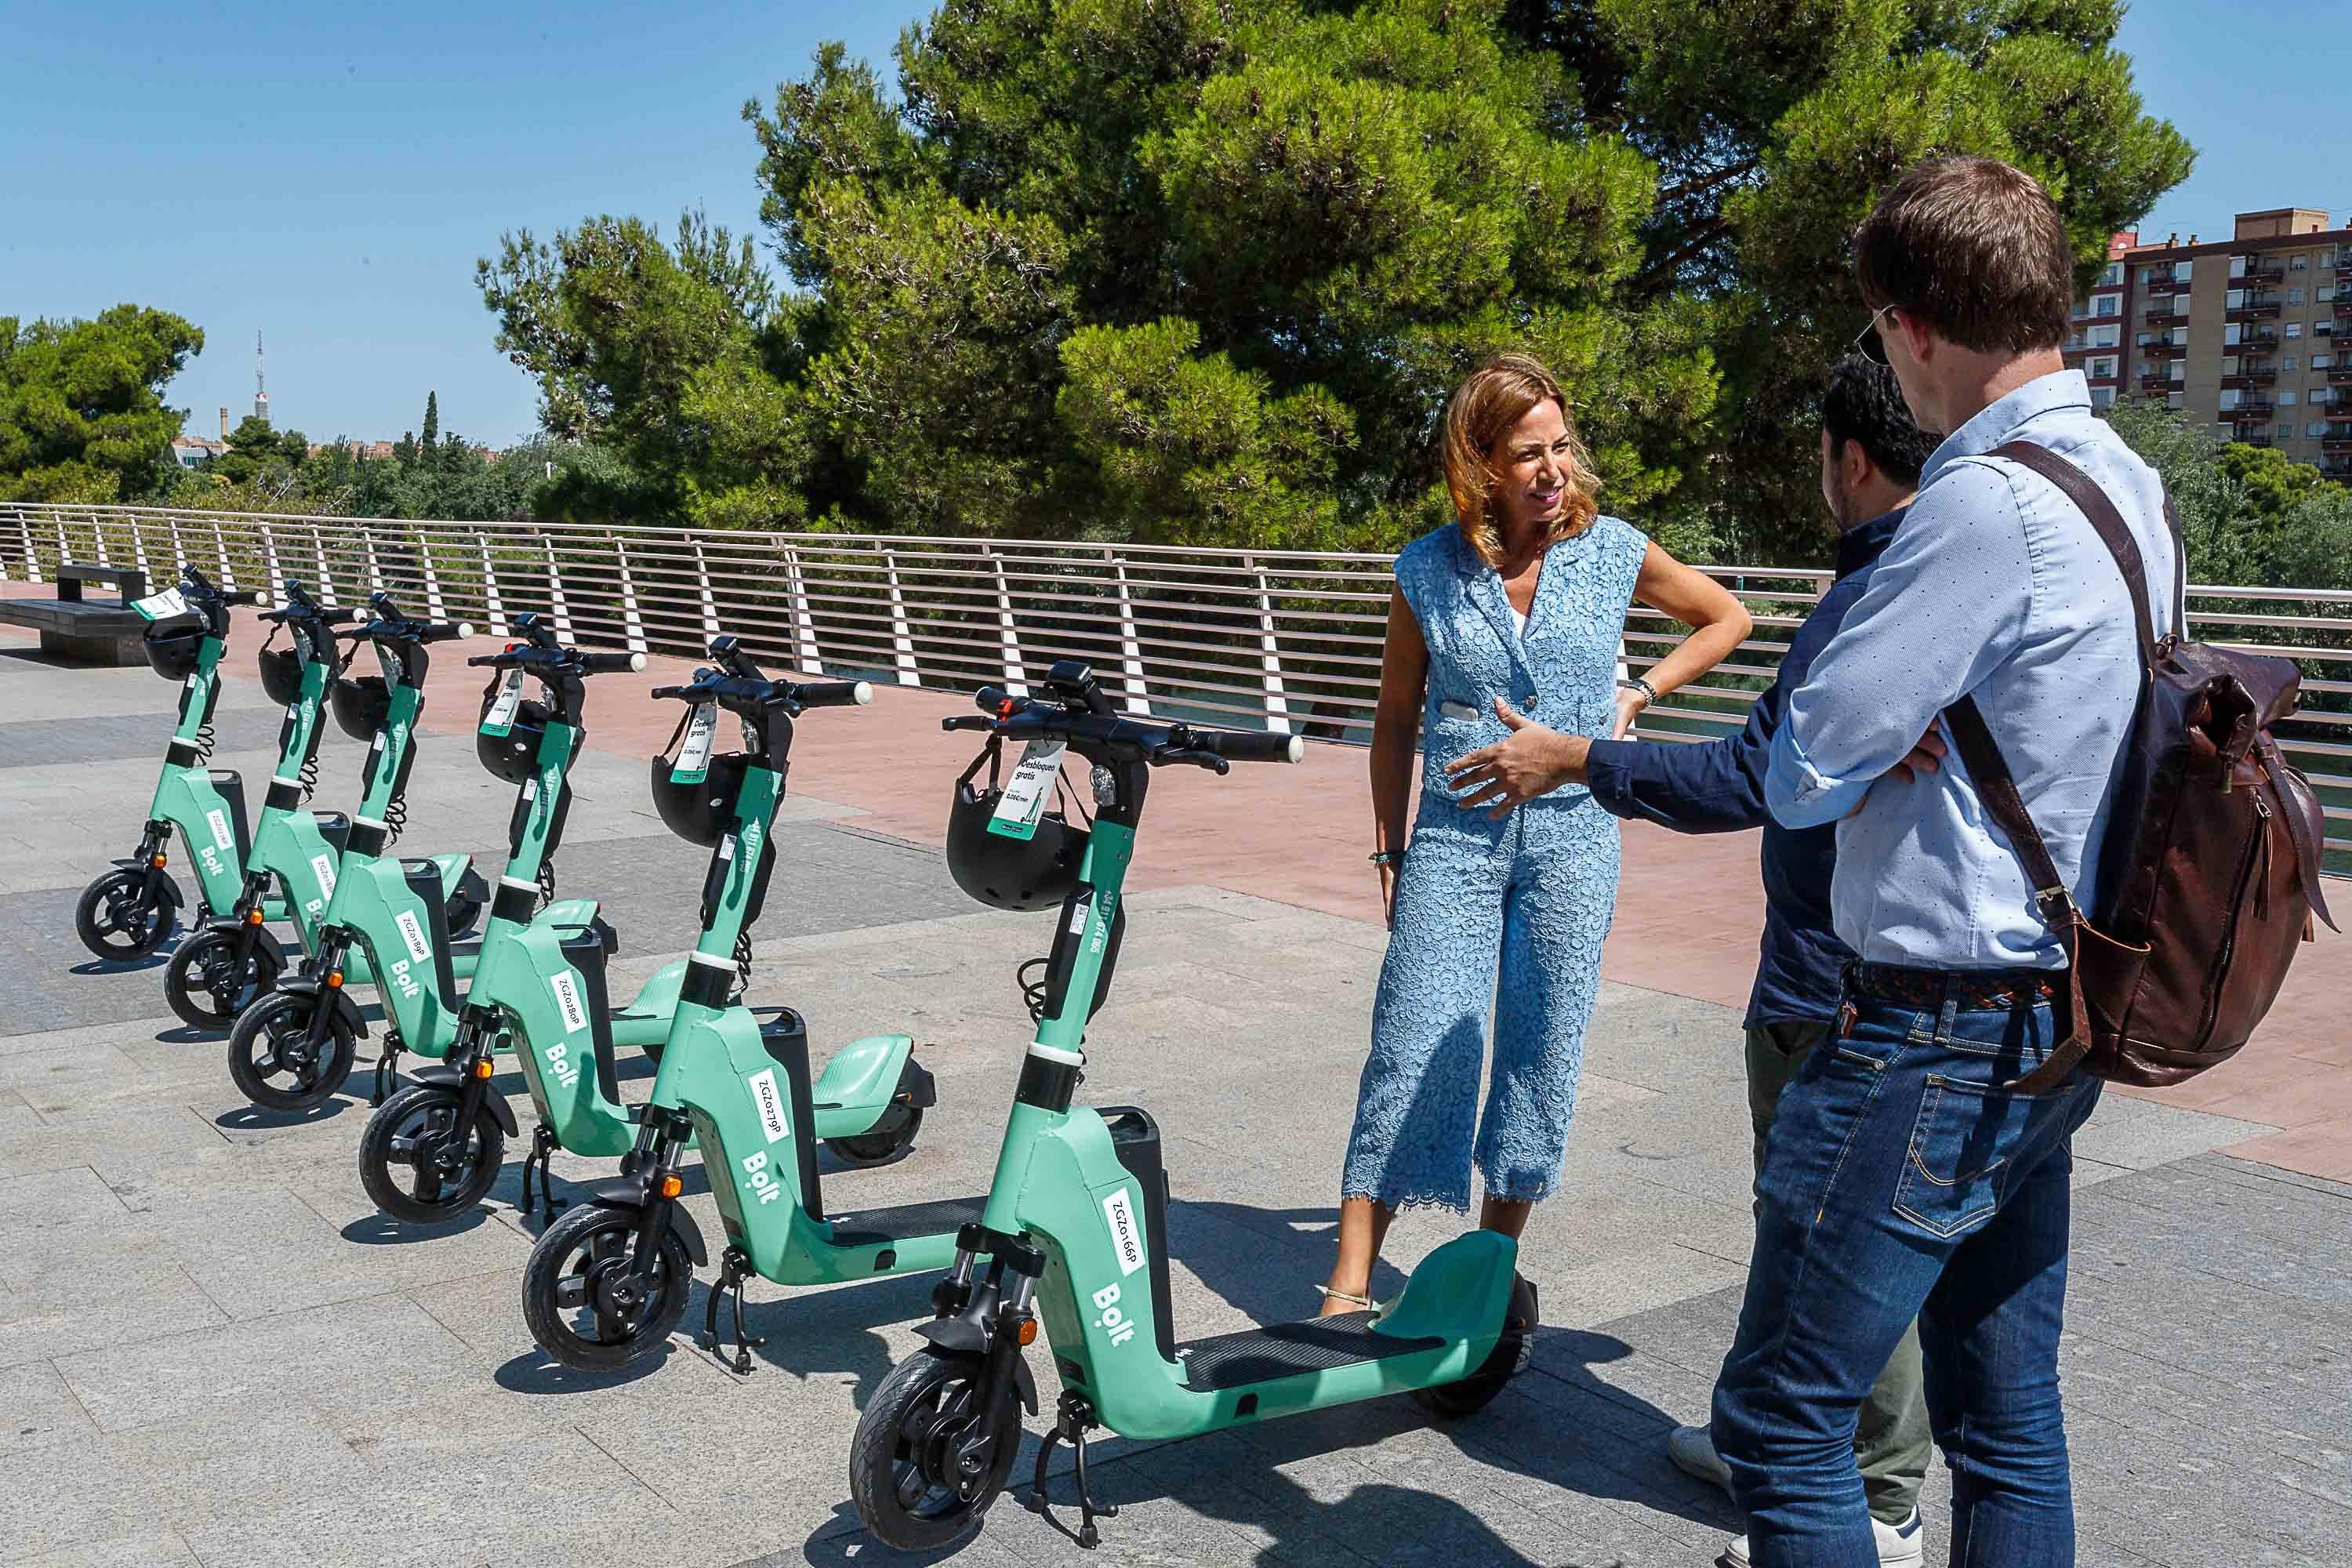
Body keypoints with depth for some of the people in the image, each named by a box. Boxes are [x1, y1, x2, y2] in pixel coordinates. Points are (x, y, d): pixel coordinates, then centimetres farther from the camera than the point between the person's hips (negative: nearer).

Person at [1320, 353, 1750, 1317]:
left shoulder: (1613, 552, 0)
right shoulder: (1429, 571, -1)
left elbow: (1727, 619, 17)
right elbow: (1396, 719, 9)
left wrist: (1638, 695, 5)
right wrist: (1389, 848, 6)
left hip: (1572, 836, 1)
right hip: (1454, 837, -1)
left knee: (1542, 1053, 6)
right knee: (1415, 1051, -6)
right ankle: (1349, 1289, -1)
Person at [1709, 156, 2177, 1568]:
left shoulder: (1987, 504, -21)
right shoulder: (2132, 484, 9)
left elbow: (1801, 772, -18)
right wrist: (1906, 740, -3)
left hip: (1936, 1040, -10)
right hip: (2053, 1025, 10)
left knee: (1781, 1417, 0)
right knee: (2008, 1421, 17)